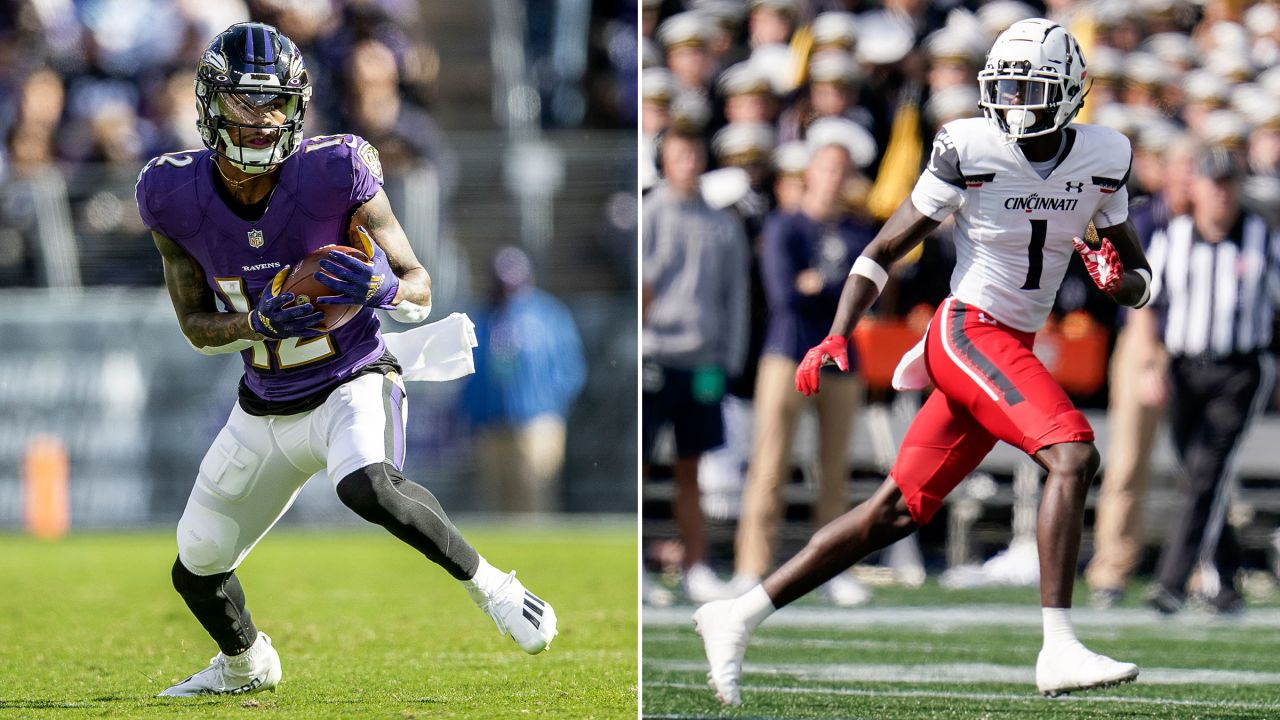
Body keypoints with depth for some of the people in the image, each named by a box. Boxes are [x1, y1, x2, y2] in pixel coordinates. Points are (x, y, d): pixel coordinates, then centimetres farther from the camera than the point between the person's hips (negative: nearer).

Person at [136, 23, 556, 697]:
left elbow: (420, 291, -12)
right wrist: (259, 322, -23)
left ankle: (489, 585, -17)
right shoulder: (175, 195, -13)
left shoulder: (336, 174, -22)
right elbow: (196, 325, -2)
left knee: (367, 486, -38)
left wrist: (378, 288, -36)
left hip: (352, 386, -5)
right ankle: (245, 666, 48)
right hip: (265, 408, 5)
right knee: (196, 571, 15)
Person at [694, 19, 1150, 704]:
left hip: (1011, 351, 6)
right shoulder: (970, 152, -10)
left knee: (898, 511, 7)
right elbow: (884, 251, -3)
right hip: (969, 332, -6)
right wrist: (836, 338, -14)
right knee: (1073, 456, -25)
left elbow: (1141, 285, 12)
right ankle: (1059, 653, -28)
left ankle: (737, 618, 13)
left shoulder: (1101, 160, 5)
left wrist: (1119, 281, -12)